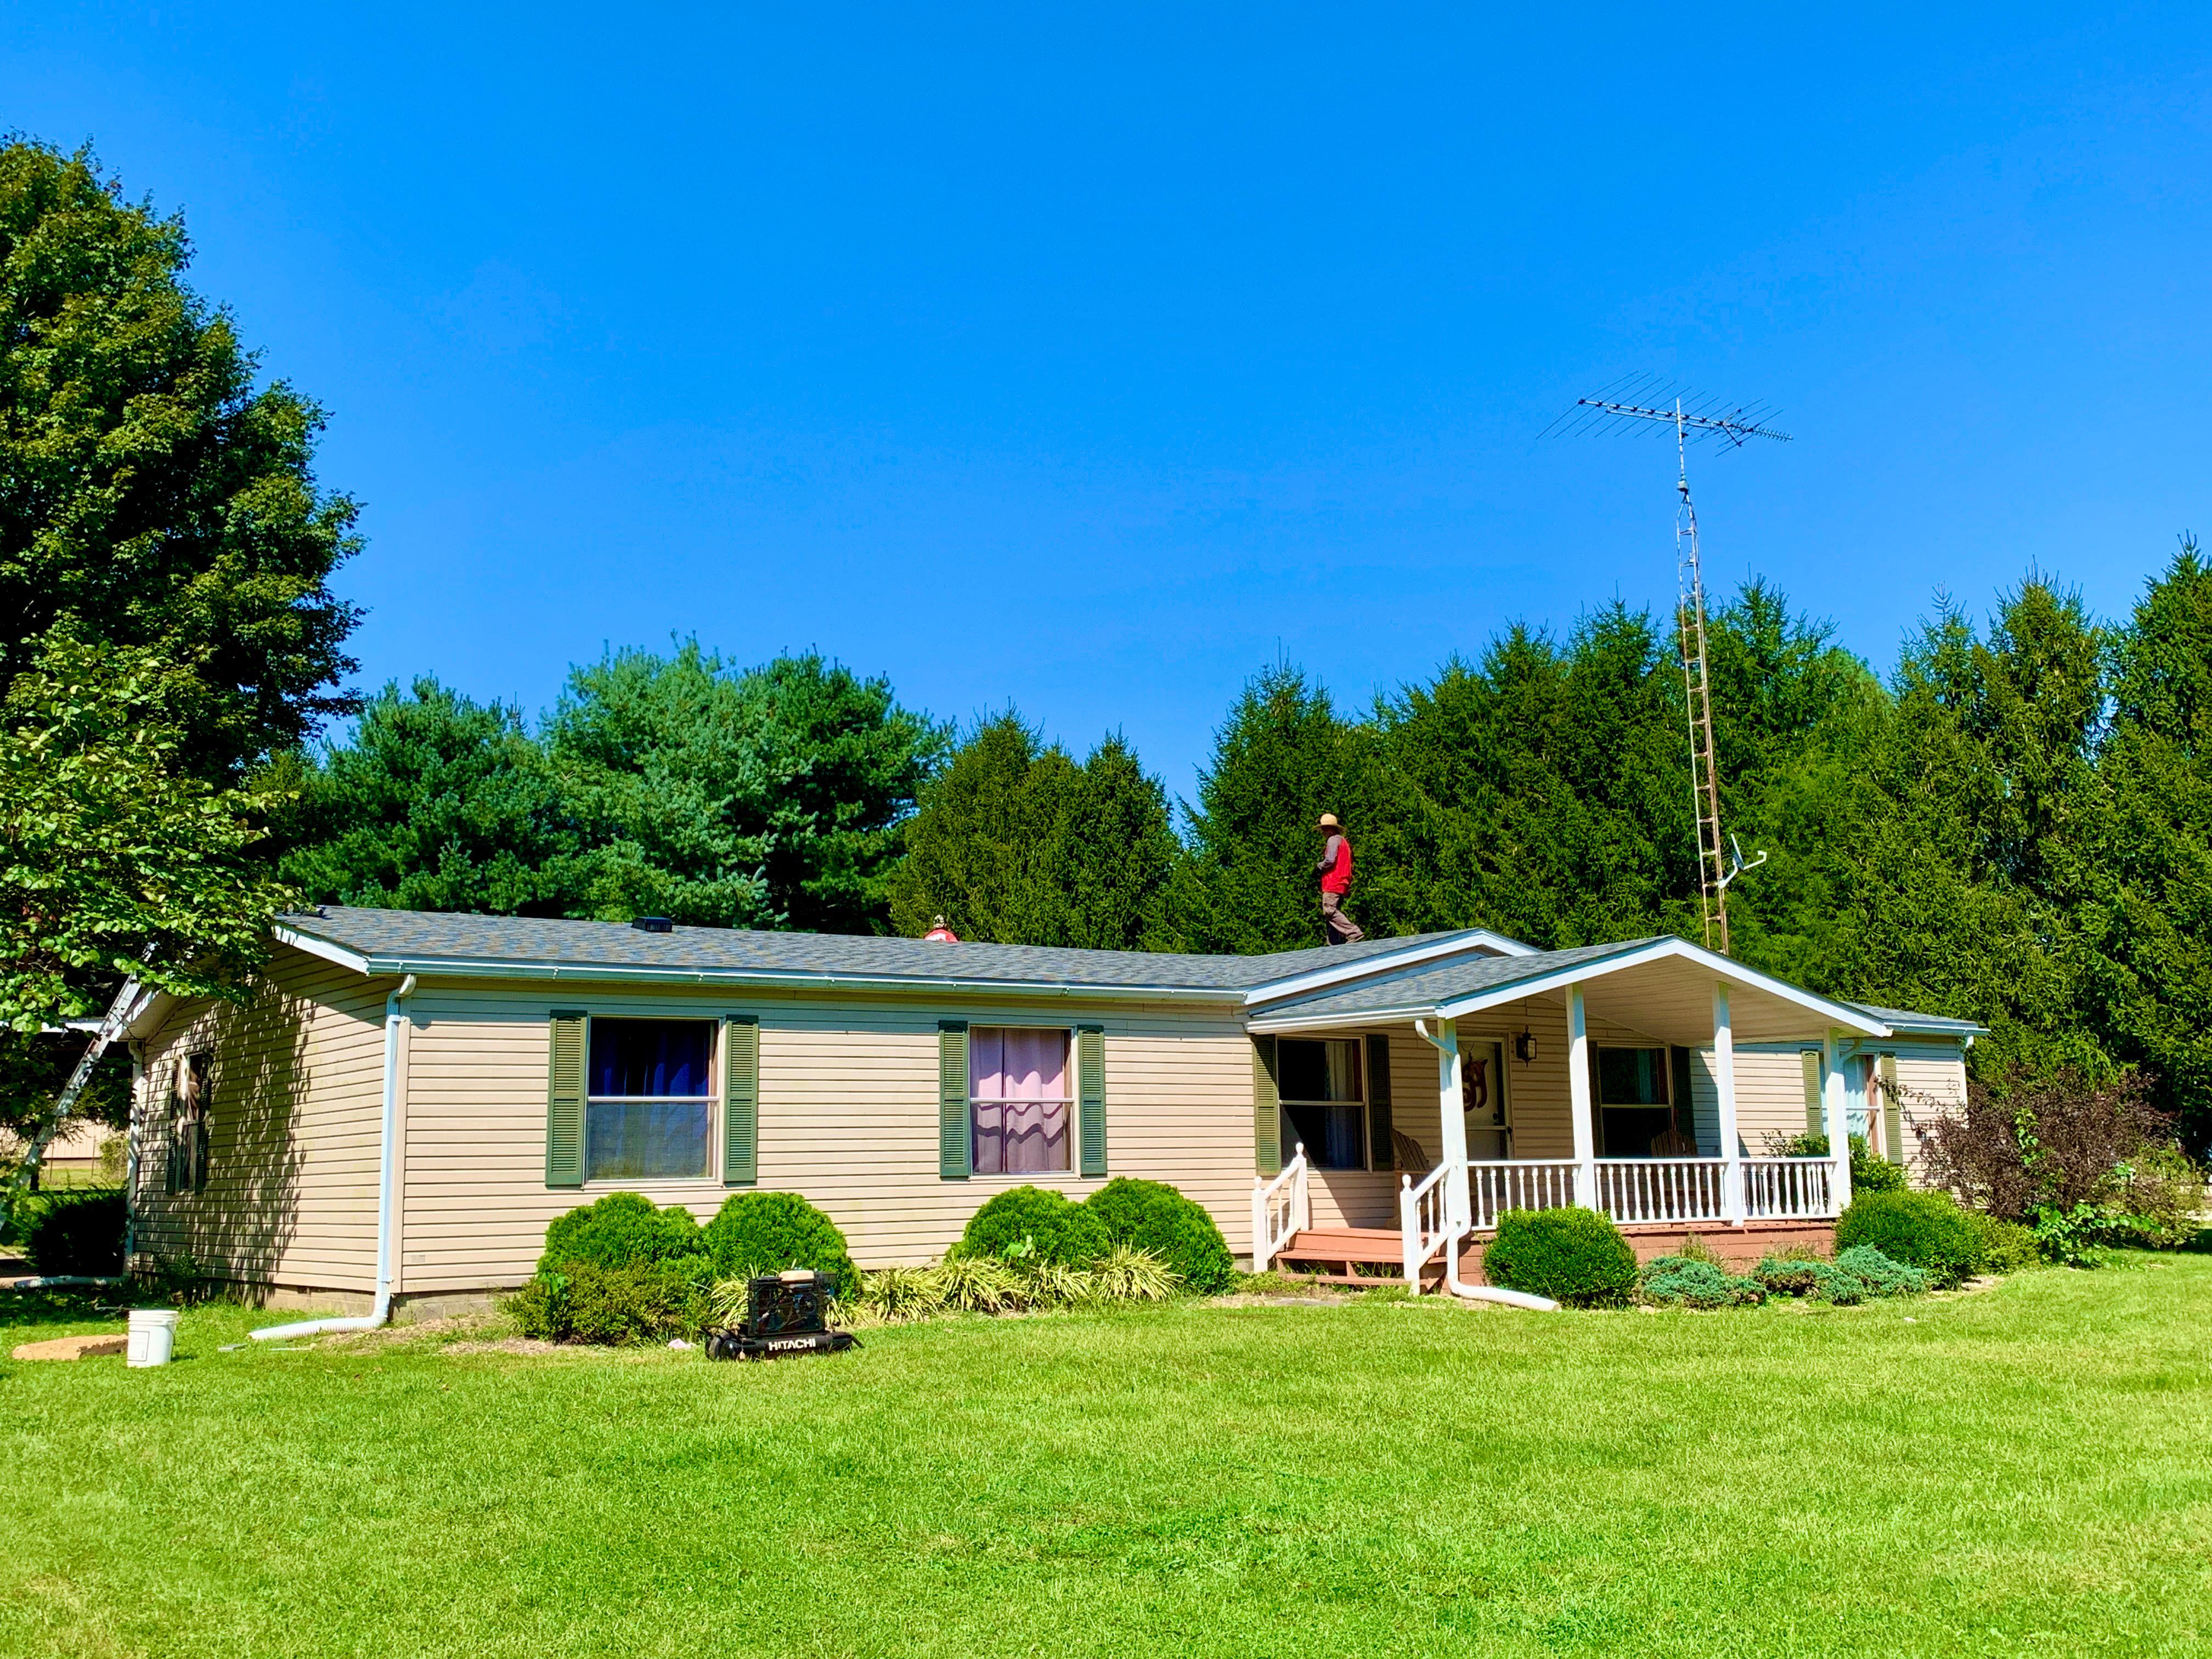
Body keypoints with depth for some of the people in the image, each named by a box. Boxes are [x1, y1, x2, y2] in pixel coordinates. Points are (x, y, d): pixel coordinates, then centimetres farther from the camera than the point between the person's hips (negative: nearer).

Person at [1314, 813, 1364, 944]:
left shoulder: (1333, 840, -7)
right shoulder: (1344, 841, 24)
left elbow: (1330, 860, -18)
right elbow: (1347, 865, 25)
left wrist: (1318, 868, -2)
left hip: (1333, 883, -10)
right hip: (1342, 883, 10)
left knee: (1330, 911, -17)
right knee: (1334, 912, 9)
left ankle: (1354, 933, -27)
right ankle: (1335, 946, 7)